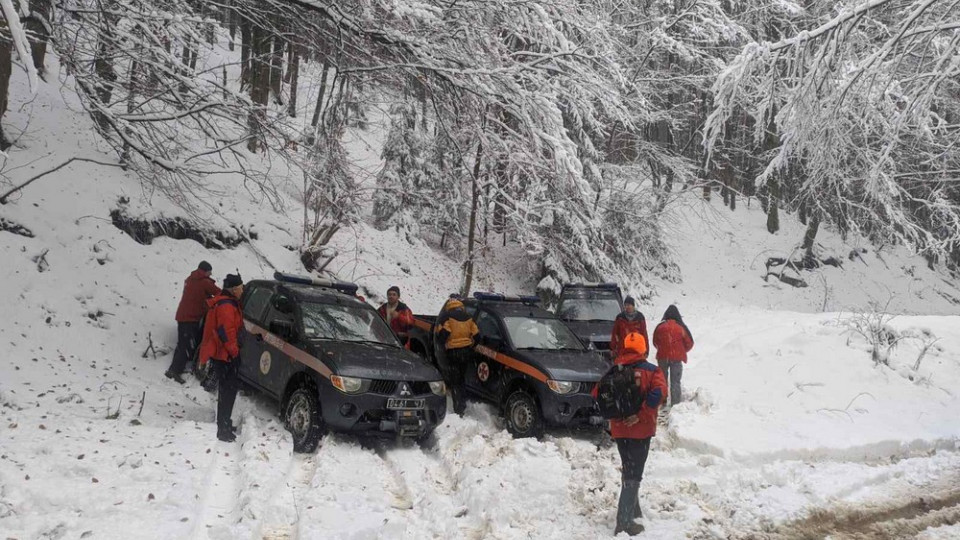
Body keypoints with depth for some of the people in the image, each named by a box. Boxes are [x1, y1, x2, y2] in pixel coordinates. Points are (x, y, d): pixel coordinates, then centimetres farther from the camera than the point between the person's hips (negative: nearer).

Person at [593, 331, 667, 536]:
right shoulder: (650, 371, -5)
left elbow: (597, 394, 1)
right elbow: (659, 392, -23)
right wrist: (640, 414, -19)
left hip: (619, 429, 4)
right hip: (641, 430, -4)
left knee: (628, 470, 22)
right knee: (634, 474, -1)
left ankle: (633, 510, 35)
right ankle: (624, 521, -7)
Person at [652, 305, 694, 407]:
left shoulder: (660, 327, -4)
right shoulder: (681, 328, -9)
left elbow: (655, 342, 7)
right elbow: (689, 343, -1)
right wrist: (682, 351, 17)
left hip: (662, 357, 2)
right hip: (677, 358, -2)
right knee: (675, 382, 5)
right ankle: (675, 404, 2)